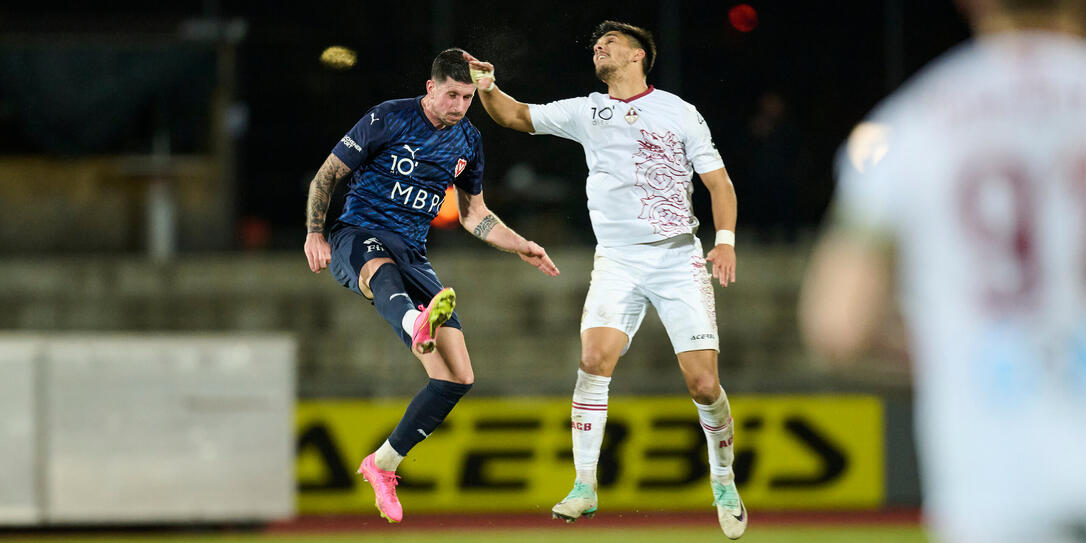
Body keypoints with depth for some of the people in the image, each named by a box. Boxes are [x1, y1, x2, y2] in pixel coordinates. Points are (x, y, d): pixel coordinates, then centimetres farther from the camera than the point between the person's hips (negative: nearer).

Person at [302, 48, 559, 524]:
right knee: (381, 268, -46)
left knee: (458, 378, -6)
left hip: (411, 254, 6)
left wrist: (522, 248, 11)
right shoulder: (388, 119, -5)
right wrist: (314, 234, -15)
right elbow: (327, 175, -1)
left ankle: (382, 465, 10)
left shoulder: (468, 140, 11)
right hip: (358, 238, -6)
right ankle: (418, 325, -82)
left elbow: (474, 215, 24)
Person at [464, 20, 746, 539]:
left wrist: (725, 240, -8)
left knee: (703, 383, -7)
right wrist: (487, 88, -13)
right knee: (595, 359, -20)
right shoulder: (586, 111, 11)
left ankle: (724, 487, 15)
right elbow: (519, 116, 8)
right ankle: (584, 487, -14)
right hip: (617, 260, 2)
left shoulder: (679, 112, 4)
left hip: (679, 258, -2)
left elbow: (719, 181, 6)